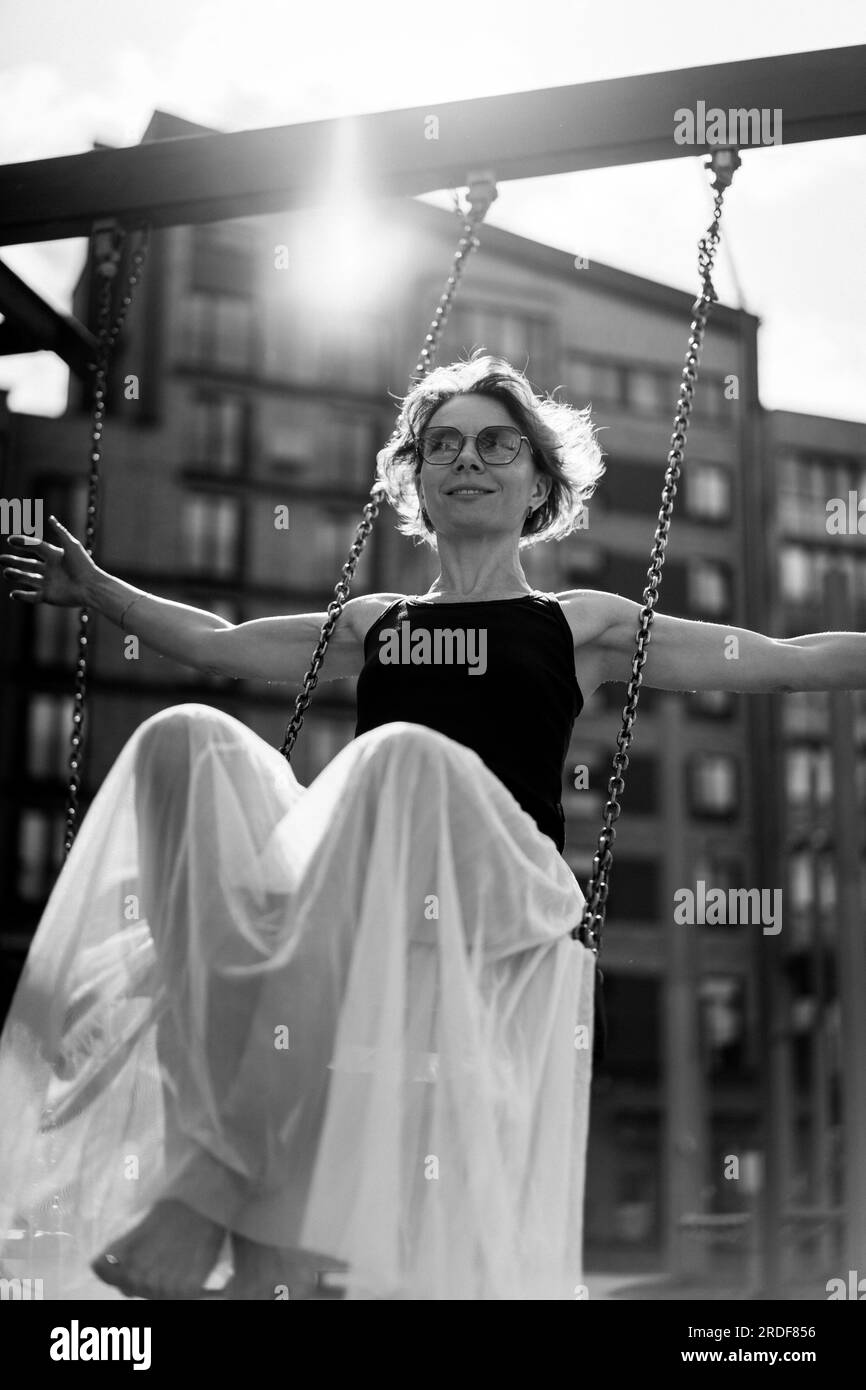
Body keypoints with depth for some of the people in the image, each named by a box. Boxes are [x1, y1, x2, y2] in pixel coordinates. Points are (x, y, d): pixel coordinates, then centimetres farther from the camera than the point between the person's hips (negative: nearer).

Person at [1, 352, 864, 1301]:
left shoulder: (580, 626, 19)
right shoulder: (374, 624, 28)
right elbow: (216, 643, 36)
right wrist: (96, 591, 35)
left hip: (504, 890, -3)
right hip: (345, 889, 3)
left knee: (404, 757, -36)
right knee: (185, 742, -22)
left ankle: (219, 1183, -35)